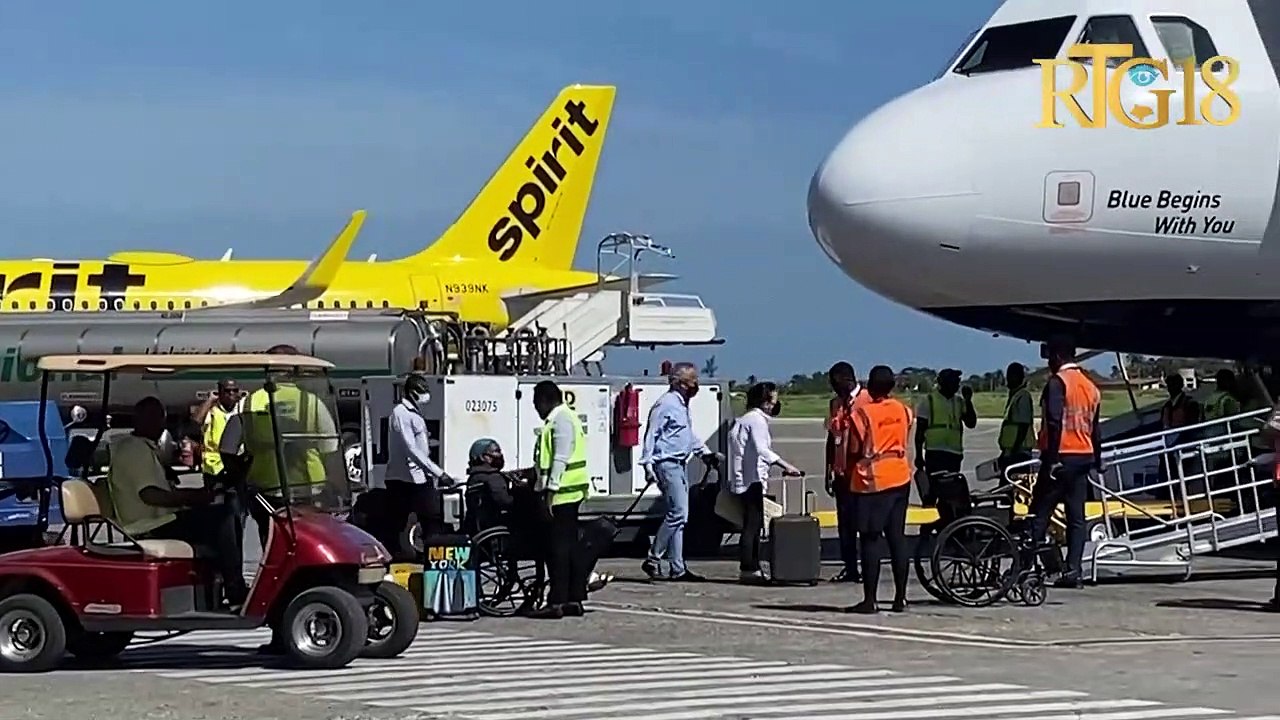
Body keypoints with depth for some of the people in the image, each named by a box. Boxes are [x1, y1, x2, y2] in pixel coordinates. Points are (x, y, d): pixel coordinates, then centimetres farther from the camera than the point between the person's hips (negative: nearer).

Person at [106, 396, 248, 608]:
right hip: (150, 529, -11)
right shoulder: (135, 449, -13)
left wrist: (200, 494, 8)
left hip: (155, 523, 11)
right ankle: (236, 594, -18)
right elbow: (149, 495, -25)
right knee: (222, 516, -18)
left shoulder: (146, 448, 21)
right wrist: (193, 498, -22)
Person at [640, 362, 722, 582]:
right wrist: (647, 463, -19)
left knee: (680, 517, 8)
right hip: (668, 463, -10)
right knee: (678, 513, -14)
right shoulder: (666, 404, -13)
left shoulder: (683, 404, 17)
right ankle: (653, 559, -5)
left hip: (681, 464, 10)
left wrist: (705, 452, 32)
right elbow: (651, 434, -15)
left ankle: (677, 569, 10)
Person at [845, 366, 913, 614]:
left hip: (871, 481, -5)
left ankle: (870, 600, -4)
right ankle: (900, 598, 9)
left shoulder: (862, 414, -12)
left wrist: (850, 475, 8)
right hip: (900, 479, 5)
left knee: (871, 539, -3)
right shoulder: (904, 411, 4)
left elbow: (854, 452, -7)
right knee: (897, 537, 8)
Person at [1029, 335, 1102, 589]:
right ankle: (1073, 571, -1)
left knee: (1040, 514, -3)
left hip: (1061, 456, -7)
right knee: (1076, 517, 4)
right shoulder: (1090, 386, 15)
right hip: (1084, 457, 7)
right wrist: (1097, 462, 23)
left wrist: (1052, 459, -20)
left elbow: (1055, 423, -20)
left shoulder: (1058, 382, -9)